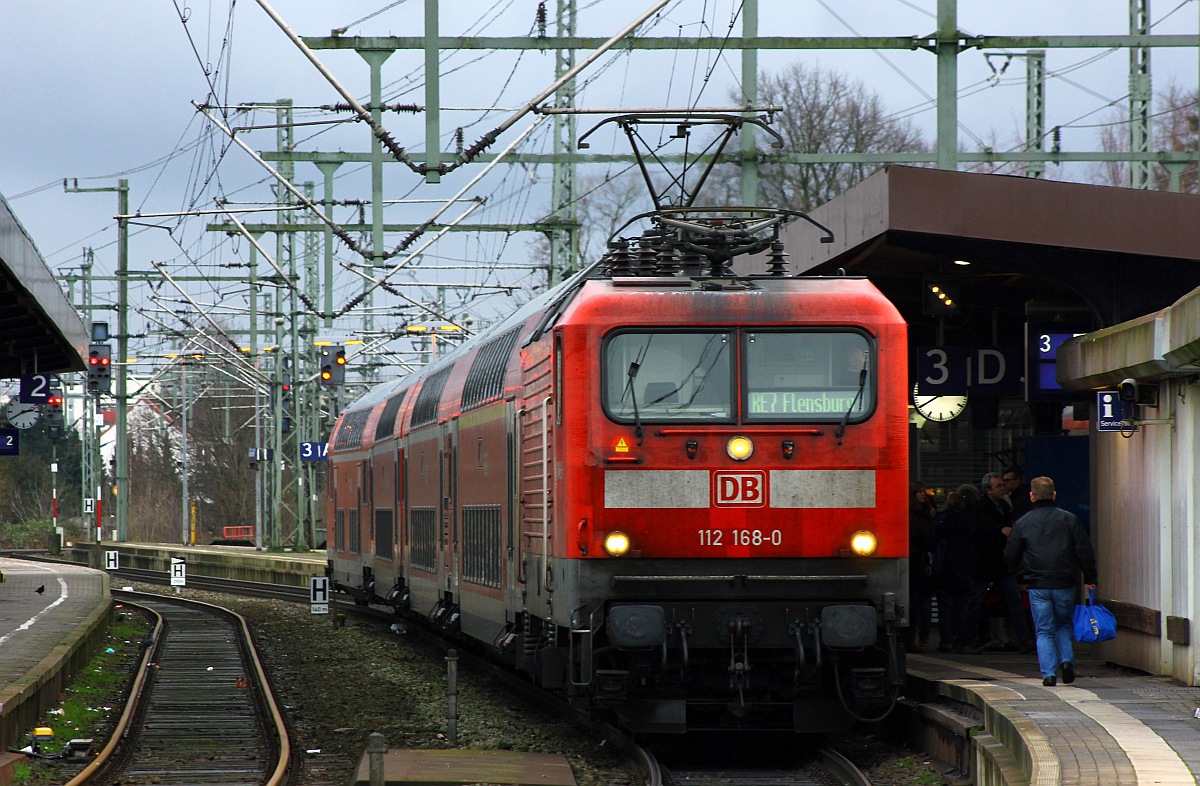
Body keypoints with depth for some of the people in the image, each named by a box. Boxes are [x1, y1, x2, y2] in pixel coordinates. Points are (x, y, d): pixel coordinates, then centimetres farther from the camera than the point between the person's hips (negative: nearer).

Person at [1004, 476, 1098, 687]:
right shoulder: (1069, 519, 2)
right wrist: (1089, 579, 6)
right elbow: (1085, 551, 0)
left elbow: (1010, 556, 4)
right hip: (1065, 583, 1)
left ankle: (1049, 672, -5)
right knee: (1064, 625, 18)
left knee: (1044, 631, 5)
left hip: (1038, 585, -1)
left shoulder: (1022, 523, 0)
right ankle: (1067, 660, -3)